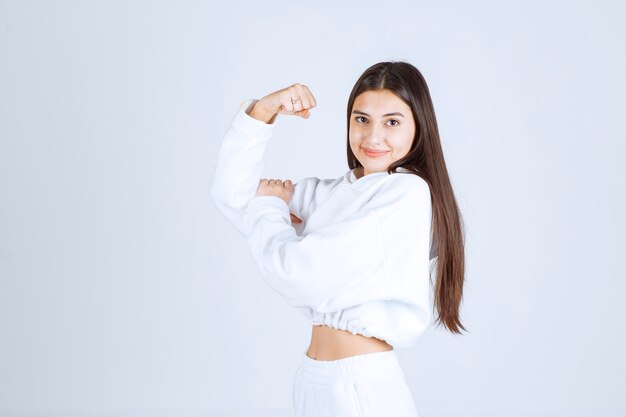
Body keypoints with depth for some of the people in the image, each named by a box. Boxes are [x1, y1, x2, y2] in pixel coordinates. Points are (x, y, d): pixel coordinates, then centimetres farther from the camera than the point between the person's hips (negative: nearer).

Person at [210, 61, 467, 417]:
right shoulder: (328, 193, 8)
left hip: (363, 387, -7)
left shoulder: (408, 193, -15)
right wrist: (262, 111, -3)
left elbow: (298, 272, -18)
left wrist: (269, 205, 1)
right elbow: (232, 195, 7)